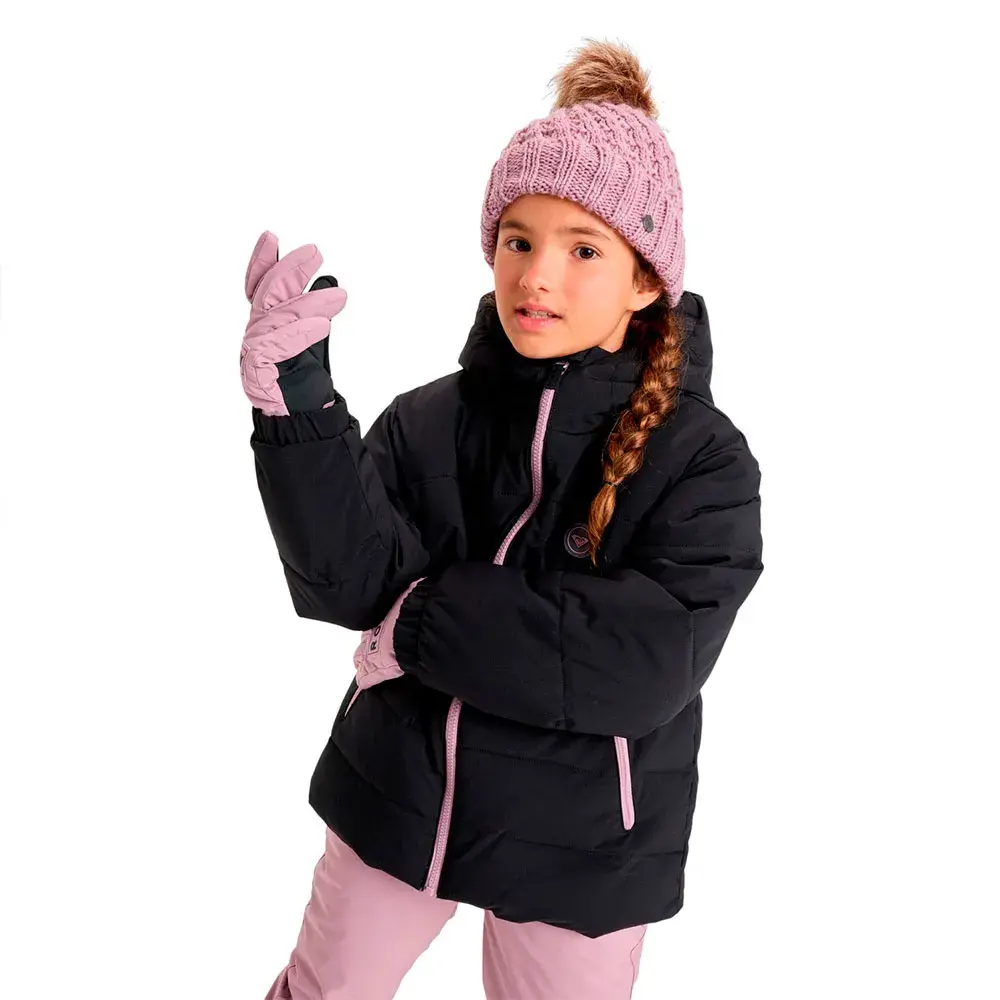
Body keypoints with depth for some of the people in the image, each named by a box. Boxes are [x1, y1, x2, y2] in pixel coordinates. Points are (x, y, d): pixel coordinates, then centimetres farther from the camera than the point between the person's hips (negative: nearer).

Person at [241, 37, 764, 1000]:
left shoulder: (704, 459, -15)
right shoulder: (430, 420, -7)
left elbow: (642, 666, -25)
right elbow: (348, 582, -19)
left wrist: (422, 619, -22)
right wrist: (300, 405, -32)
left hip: (579, 847, -2)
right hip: (398, 798, 3)